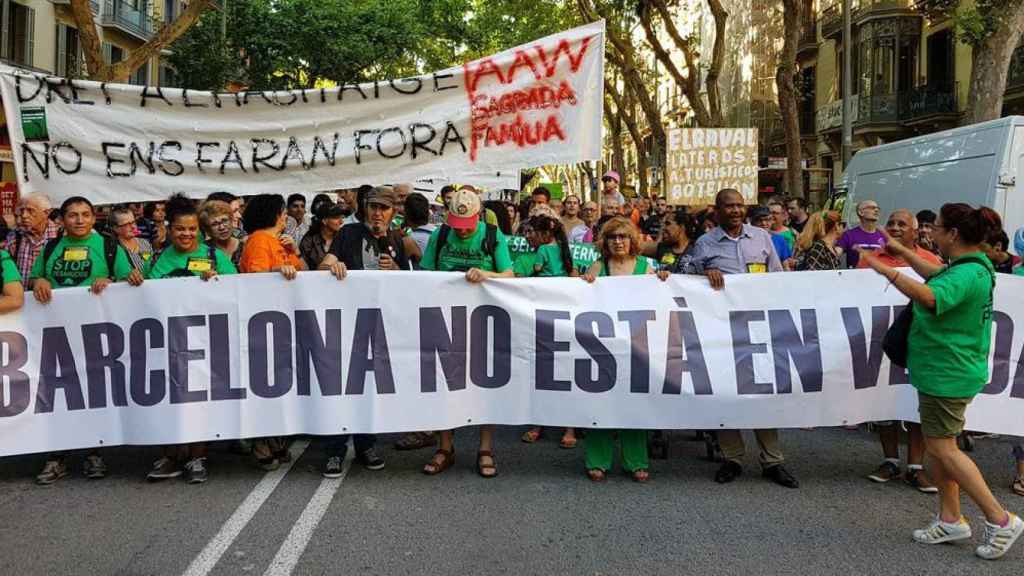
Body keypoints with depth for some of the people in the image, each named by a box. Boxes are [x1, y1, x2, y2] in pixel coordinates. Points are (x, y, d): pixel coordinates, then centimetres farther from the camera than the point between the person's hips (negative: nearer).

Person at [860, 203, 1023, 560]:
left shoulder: (967, 274, -23)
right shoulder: (973, 266, 10)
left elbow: (930, 297, -43)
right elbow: (938, 276, 31)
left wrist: (886, 270, -41)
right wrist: (904, 253, 29)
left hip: (946, 374, -11)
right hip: (944, 371, 11)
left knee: (942, 448, -3)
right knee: (938, 446, 15)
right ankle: (950, 520, 24)